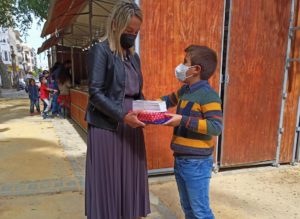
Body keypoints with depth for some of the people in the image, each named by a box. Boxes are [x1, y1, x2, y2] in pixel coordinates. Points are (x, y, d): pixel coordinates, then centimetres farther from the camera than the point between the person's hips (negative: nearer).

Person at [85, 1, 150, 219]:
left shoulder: (134, 57, 15)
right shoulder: (100, 50, -6)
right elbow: (95, 93, -14)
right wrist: (122, 115, -21)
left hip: (131, 129, 6)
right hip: (107, 128, -6)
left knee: (130, 180, 11)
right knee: (108, 182, 3)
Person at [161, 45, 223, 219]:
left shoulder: (208, 95, -18)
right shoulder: (184, 90, 8)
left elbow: (216, 127, -26)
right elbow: (169, 99, 28)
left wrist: (183, 120, -28)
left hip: (197, 163, -8)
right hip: (180, 160, 9)